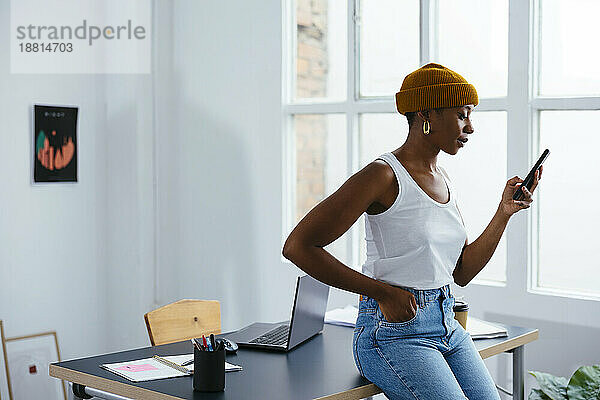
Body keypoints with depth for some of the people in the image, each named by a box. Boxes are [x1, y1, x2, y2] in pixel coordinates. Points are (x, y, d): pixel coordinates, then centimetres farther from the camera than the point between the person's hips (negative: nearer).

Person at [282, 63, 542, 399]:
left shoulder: (443, 180, 11)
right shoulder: (384, 175, -14)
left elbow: (462, 272, 14)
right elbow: (298, 247, -19)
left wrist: (505, 213, 3)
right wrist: (385, 292, -17)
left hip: (447, 327, 8)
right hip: (394, 332, -8)